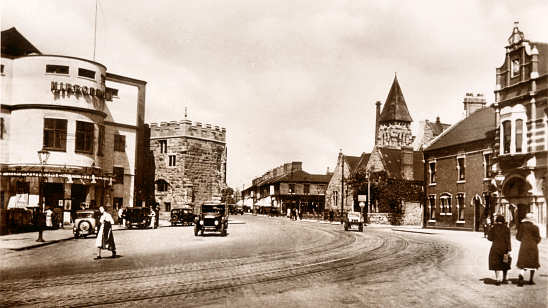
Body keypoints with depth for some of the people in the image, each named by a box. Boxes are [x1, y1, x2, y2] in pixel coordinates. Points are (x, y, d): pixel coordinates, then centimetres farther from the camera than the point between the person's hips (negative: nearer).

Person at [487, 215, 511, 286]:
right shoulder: (506, 229, -4)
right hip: (504, 248, 1)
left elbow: (490, 238, -3)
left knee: (496, 264, 4)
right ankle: (504, 279, 23)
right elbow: (508, 240, -7)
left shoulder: (493, 228, -4)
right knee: (505, 263, 17)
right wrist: (509, 250, -6)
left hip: (495, 248, -1)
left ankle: (498, 280, -8)